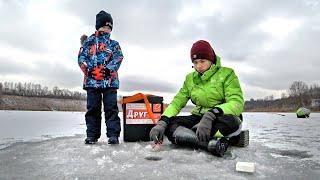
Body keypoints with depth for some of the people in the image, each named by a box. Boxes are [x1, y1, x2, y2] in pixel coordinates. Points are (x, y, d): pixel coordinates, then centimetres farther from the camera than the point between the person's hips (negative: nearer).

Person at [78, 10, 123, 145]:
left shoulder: (114, 44, 17)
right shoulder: (89, 41, 15)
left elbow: (118, 58, 1)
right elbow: (81, 57, 5)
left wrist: (108, 69, -17)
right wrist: (90, 70, -12)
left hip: (110, 80, 0)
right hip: (92, 80, 0)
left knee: (111, 107, -4)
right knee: (92, 108, 2)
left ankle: (113, 135, -2)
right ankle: (92, 135, 10)